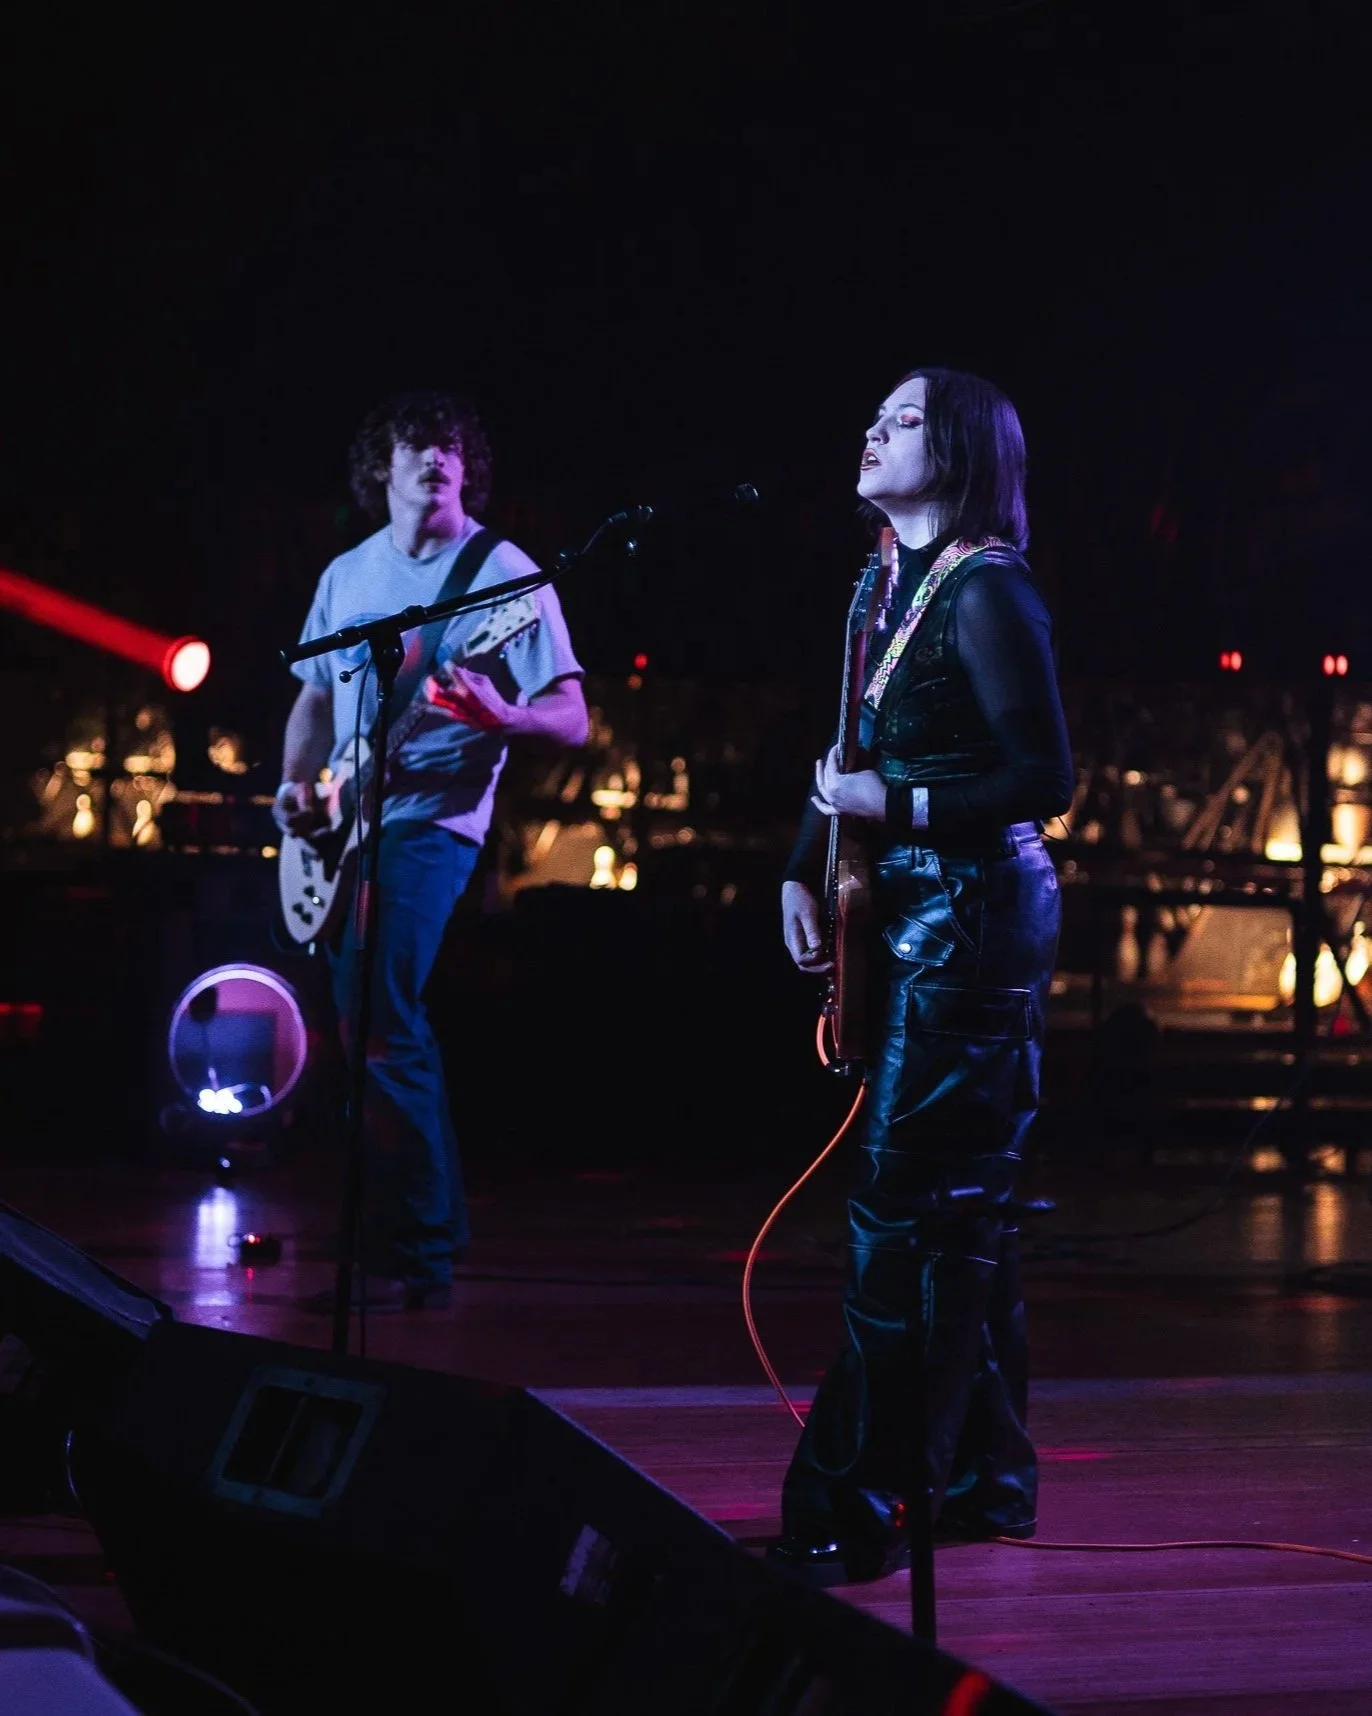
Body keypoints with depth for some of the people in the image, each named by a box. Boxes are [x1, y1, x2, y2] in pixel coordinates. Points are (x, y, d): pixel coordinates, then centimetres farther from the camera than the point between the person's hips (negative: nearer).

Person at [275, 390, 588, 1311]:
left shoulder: (503, 574, -5)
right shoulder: (347, 574, 14)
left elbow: (571, 720, -8)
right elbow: (314, 697, 23)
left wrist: (497, 716, -29)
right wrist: (297, 784, 4)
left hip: (430, 823, -7)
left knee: (382, 1023, -18)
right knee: (384, 1027, 11)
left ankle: (415, 1258, -13)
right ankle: (435, 1229, 22)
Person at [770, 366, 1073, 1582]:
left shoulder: (985, 590, -12)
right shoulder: (894, 583, 15)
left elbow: (1045, 776, -15)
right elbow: (850, 752, 19)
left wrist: (893, 806, -18)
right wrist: (805, 869, 7)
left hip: (971, 920, -9)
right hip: (911, 920, 9)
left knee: (904, 1208, -11)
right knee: (958, 1208, 14)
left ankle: (852, 1511, -10)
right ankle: (983, 1475, 22)